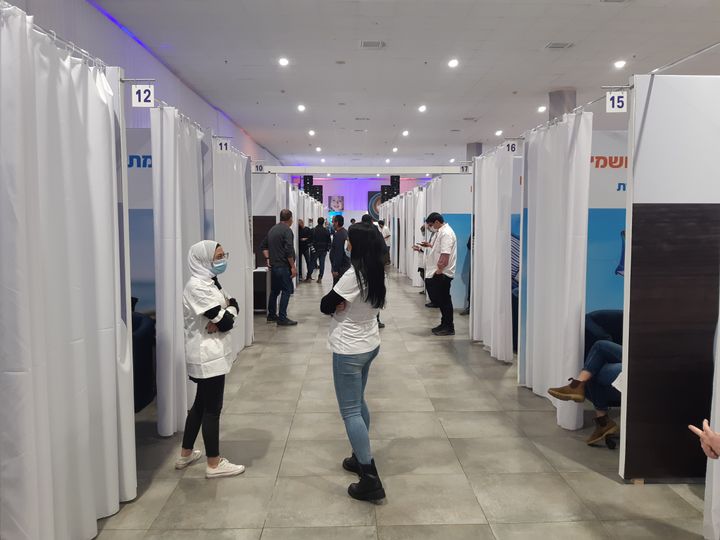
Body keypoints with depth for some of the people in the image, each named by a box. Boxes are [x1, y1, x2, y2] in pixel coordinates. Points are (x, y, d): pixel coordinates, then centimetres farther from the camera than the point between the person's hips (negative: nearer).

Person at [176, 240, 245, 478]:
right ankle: (214, 464, 13)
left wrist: (224, 315, -12)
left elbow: (233, 305, 7)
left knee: (201, 404, 19)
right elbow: (225, 321, -23)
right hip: (208, 356, -10)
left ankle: (185, 455, 32)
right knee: (212, 408, 0)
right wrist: (225, 317, -2)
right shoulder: (197, 286, -20)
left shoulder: (210, 282, 11)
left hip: (212, 354, 10)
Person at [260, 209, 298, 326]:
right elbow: (289, 251, -20)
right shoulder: (287, 230, -13)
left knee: (274, 290, 16)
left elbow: (263, 246, 20)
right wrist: (293, 266, -16)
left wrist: (268, 258, 14)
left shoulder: (272, 229, 14)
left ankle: (271, 315, 24)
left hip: (273, 266, 9)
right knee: (286, 291, -5)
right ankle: (282, 318, -7)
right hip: (283, 267, -9)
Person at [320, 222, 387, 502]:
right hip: (369, 344, 9)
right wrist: (343, 303, -10)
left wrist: (335, 305, 2)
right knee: (358, 403, 22)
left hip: (349, 350, -9)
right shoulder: (376, 272, 3)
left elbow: (324, 306, -16)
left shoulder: (354, 275, -24)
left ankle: (370, 479, 0)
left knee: (350, 411, -2)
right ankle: (360, 457, 35)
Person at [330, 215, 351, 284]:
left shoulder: (338, 235, -18)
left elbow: (338, 254, -22)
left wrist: (335, 269, -20)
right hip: (347, 264, 10)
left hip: (340, 266, -10)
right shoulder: (346, 232, 12)